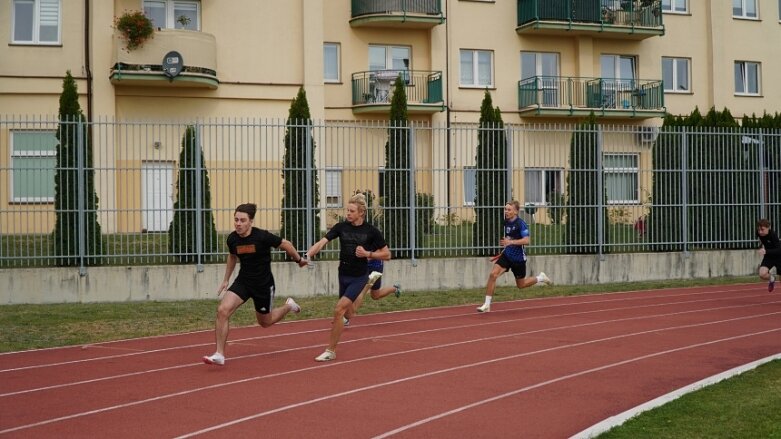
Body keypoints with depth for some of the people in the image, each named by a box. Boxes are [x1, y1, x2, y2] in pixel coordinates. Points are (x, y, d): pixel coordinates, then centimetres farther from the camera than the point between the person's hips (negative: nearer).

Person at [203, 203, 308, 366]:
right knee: (222, 310, -20)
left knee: (265, 322, 15)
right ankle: (219, 355, -11)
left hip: (263, 284, -3)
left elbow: (285, 244, -7)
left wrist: (299, 260, 8)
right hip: (243, 281, 3)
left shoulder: (262, 236, -24)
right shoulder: (232, 239, -11)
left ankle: (289, 306, 46)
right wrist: (225, 280, 19)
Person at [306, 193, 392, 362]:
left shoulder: (371, 231, -12)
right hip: (343, 275, 5)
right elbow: (322, 242, -16)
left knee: (339, 310, -20)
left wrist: (368, 254, -19)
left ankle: (331, 351, -4)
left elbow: (387, 255, -5)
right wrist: (308, 255, -34)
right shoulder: (341, 226, -6)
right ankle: (370, 281, 53)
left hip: (358, 277, -5)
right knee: (348, 313, 24)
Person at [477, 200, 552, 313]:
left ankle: (540, 278, 41)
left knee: (521, 285, 12)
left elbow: (527, 240, -29)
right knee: (493, 274, -16)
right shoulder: (506, 222, 2)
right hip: (506, 255, 5)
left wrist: (511, 242, -37)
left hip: (518, 258, -5)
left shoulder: (520, 223, -18)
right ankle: (487, 305, -12)